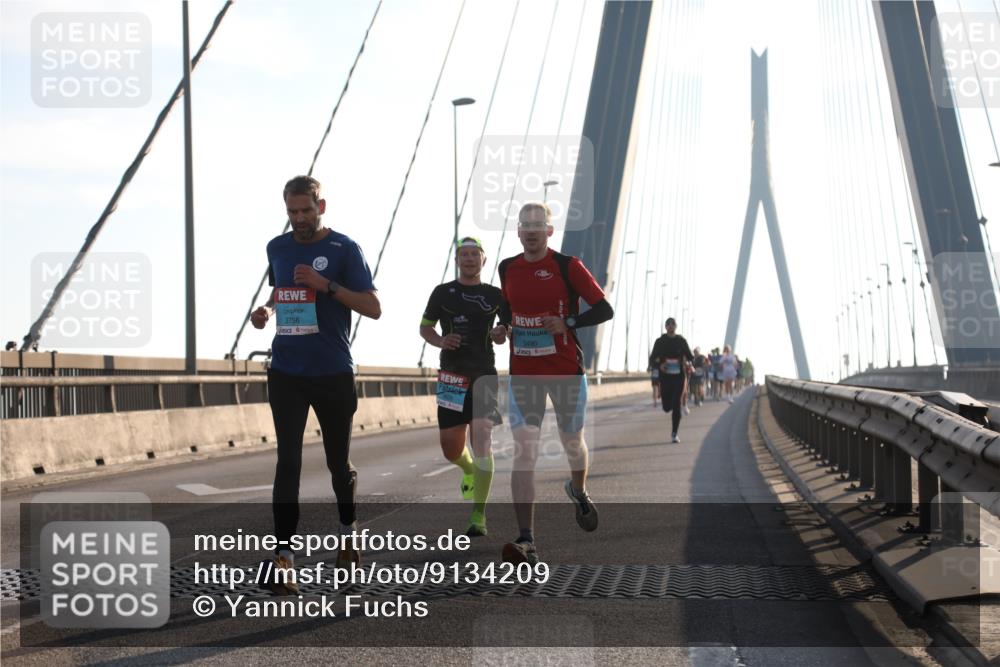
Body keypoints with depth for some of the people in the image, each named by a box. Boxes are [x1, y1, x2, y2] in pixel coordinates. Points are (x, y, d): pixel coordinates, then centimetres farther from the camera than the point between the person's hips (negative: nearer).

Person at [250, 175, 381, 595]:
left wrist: (327, 285, -19)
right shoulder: (277, 248, 9)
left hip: (334, 372, -2)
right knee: (288, 462, -7)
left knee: (338, 461, 10)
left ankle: (348, 530, 37)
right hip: (286, 371, 2)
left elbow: (373, 308, -8)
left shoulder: (344, 249, -5)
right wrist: (266, 310, 5)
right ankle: (283, 556, -9)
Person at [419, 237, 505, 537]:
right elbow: (425, 327, 13)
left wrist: (502, 334, -2)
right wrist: (440, 341, -8)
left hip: (484, 374, -1)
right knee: (450, 449, 3)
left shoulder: (494, 295, 8)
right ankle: (469, 469, 42)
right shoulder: (443, 292, 7)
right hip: (451, 375, 1)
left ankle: (478, 516, -9)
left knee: (481, 442, -12)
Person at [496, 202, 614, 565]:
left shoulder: (567, 266, -6)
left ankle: (578, 491, 51)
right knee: (523, 452, -10)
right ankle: (526, 541, -14)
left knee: (572, 442, 15)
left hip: (566, 371, -2)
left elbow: (604, 309, -5)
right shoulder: (507, 269, 6)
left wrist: (567, 322, -18)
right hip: (523, 373, 2)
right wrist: (503, 326, 7)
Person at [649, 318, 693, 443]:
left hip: (679, 376, -1)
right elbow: (652, 360, 3)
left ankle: (674, 434, -3)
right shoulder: (660, 341, 2)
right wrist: (659, 365, -19)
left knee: (676, 405, -9)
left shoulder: (681, 341, 3)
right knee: (667, 407, 4)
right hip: (665, 376, 1)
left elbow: (690, 357, 7)